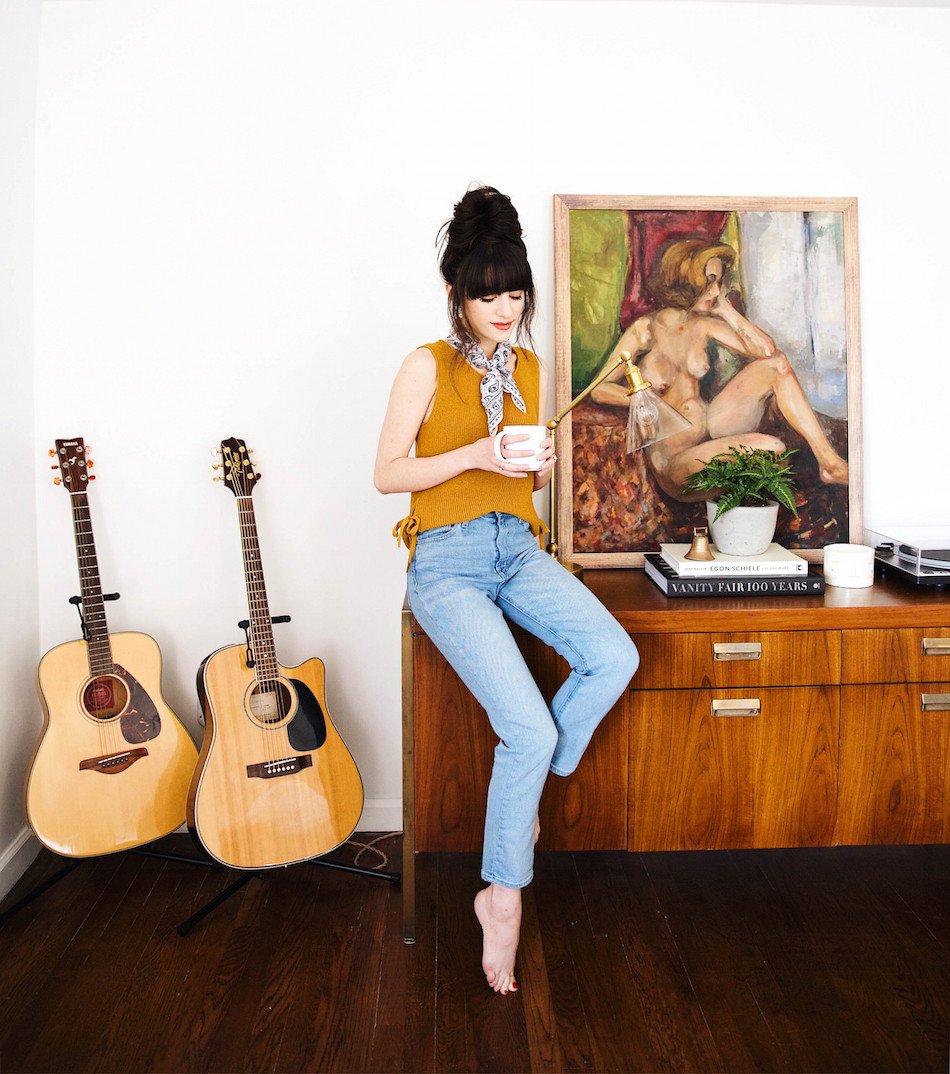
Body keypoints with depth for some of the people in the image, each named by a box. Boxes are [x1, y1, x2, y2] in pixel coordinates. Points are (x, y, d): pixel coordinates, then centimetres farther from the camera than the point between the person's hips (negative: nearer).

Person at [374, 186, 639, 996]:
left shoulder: (529, 367, 15)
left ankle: (524, 787, 4)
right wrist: (476, 454, -17)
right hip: (447, 559, -5)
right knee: (531, 728, -18)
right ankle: (502, 895, 6)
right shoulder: (428, 365, -2)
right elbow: (388, 473, -5)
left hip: (517, 548, 5)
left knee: (615, 658, -22)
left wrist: (540, 467, -2)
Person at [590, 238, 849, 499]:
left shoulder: (703, 325, 5)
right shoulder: (645, 330, -12)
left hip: (710, 425, 8)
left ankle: (831, 464, -5)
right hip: (674, 457, -7)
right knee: (771, 448, -32)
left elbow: (767, 349, -3)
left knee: (777, 364, -7)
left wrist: (725, 308, -1)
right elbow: (599, 389, -10)